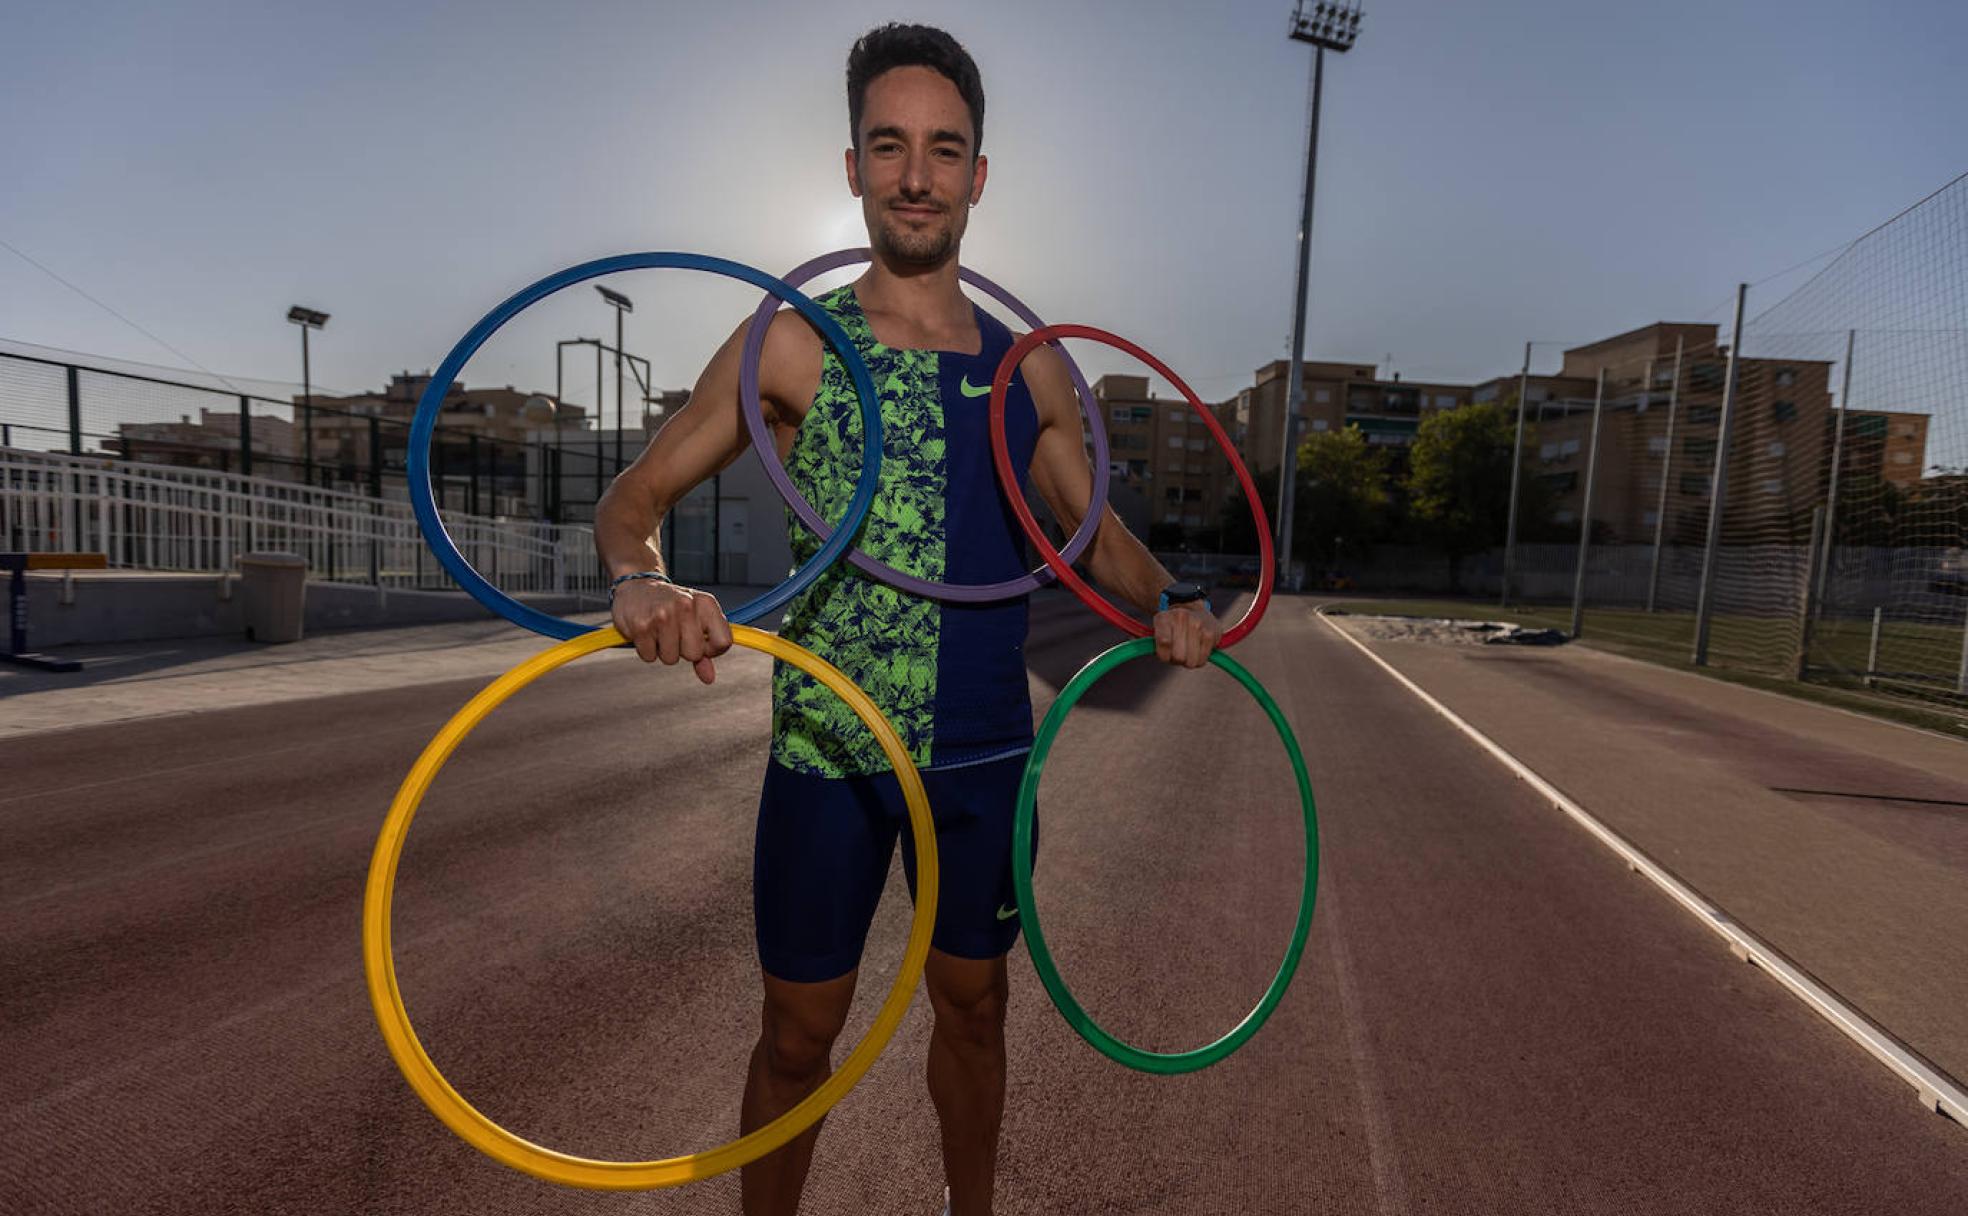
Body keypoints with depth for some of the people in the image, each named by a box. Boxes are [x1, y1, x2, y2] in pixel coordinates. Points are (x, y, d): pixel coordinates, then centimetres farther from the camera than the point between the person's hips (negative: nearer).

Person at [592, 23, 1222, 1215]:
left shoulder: (1034, 370, 4)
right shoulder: (791, 346, -5)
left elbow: (1099, 529, 12)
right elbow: (633, 497, -2)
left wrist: (1174, 597, -8)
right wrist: (645, 579, -25)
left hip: (986, 754, 4)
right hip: (826, 751, -3)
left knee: (975, 1004, 22)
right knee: (800, 1032, 13)